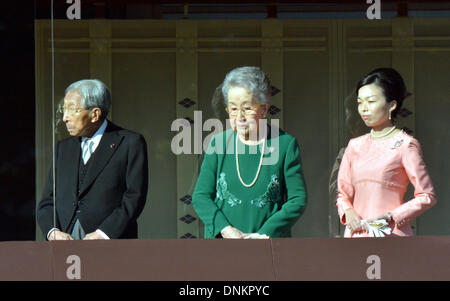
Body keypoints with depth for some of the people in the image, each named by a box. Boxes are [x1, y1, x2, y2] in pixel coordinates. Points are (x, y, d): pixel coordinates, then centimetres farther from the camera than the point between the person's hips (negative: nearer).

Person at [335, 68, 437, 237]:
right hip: (356, 234, 5)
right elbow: (343, 193, 19)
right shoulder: (355, 146, 14)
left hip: (391, 235, -4)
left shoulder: (405, 145, -1)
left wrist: (391, 217, -12)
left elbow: (427, 197, -1)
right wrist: (348, 213, -3)